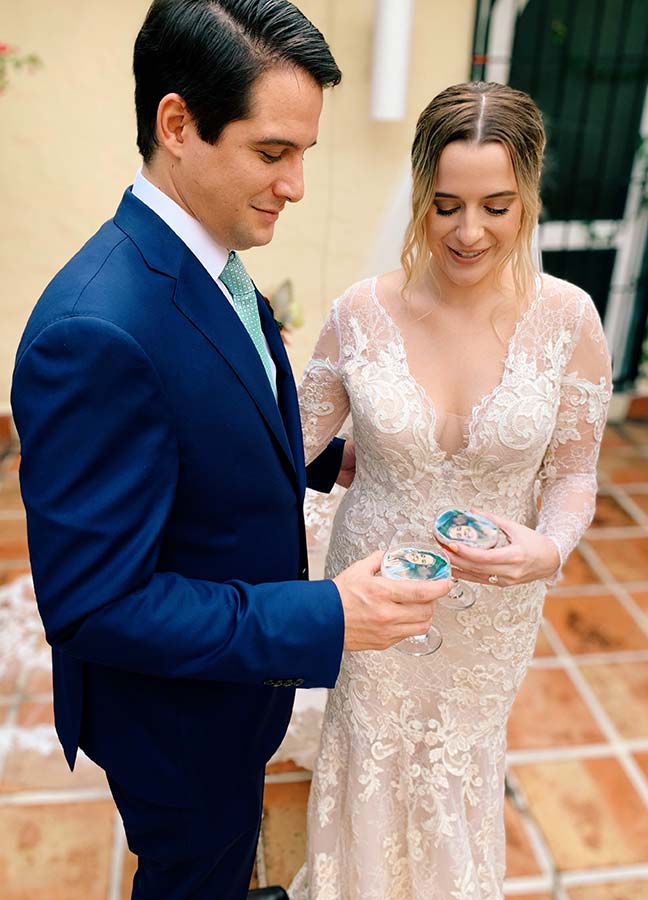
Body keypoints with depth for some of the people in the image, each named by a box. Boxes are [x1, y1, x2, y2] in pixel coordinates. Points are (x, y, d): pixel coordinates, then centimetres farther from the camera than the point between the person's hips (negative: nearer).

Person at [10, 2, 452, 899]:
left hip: (239, 665, 8)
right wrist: (326, 617, -31)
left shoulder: (212, 267, -4)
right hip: (178, 714, -8)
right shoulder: (96, 332, -35)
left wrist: (324, 456, 0)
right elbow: (93, 604, -31)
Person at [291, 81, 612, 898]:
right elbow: (295, 442, -6)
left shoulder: (567, 318, -16)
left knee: (460, 761, 26)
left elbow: (573, 474, -7)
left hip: (491, 606, 0)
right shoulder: (362, 312, -16)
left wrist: (549, 549, -26)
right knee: (371, 754, 24)